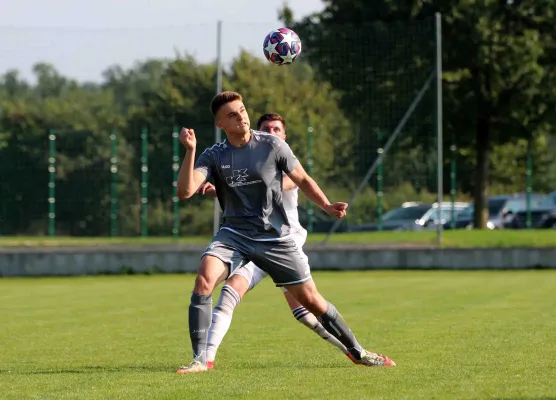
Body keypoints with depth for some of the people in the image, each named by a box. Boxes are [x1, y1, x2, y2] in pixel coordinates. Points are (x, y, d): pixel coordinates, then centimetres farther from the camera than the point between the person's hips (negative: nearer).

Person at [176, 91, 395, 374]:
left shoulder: (272, 146, -5)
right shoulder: (213, 156, -5)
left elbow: (302, 180, 6)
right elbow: (185, 191, -17)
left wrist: (326, 205, -9)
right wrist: (190, 151, -28)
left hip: (275, 236, 0)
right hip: (234, 234, 0)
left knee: (310, 299, 2)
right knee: (204, 278, -27)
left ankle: (357, 352, 22)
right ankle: (200, 359, -21)